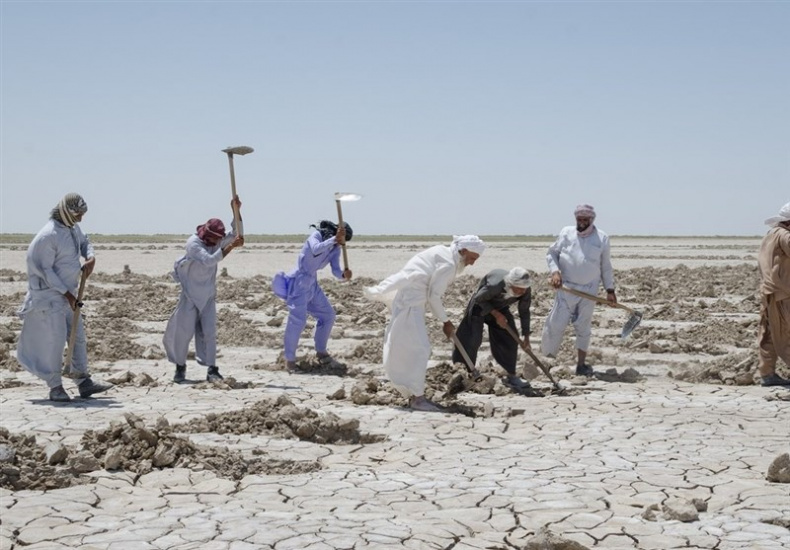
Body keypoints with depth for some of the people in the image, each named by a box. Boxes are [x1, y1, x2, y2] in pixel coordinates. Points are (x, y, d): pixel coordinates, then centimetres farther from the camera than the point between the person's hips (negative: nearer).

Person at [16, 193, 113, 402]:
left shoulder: (73, 228, 5)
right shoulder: (48, 236, -21)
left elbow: (85, 242, 23)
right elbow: (45, 270, -20)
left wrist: (91, 258, -1)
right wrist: (67, 294, -18)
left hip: (67, 293, 9)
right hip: (49, 295, -9)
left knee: (78, 336, 10)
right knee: (55, 339, -9)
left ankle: (84, 382, 16)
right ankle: (55, 387, 0)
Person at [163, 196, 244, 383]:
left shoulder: (217, 242, -2)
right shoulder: (193, 242, -19)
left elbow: (237, 234, -10)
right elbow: (209, 260, -32)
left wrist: (236, 211, -21)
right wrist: (231, 247, -36)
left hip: (208, 296, 4)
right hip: (190, 295, -4)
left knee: (209, 332, -3)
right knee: (184, 330, 1)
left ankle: (212, 370, -5)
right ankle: (180, 367, 16)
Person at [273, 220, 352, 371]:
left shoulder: (335, 248, 4)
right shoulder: (316, 235, -15)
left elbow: (335, 270, -3)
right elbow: (316, 249, -37)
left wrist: (344, 274, -25)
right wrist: (334, 239, -45)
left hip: (312, 284, 8)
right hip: (299, 282, -8)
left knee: (328, 315, 9)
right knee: (297, 319, -15)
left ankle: (321, 354, 22)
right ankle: (289, 359, -6)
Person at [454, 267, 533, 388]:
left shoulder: (526, 291, -26)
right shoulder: (495, 284, -42)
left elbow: (524, 312, -9)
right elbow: (479, 299, -24)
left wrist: (526, 337, -7)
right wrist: (496, 315, -28)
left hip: (501, 307, 5)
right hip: (481, 306, -5)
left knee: (511, 340, -1)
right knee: (471, 340, -11)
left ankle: (512, 376, 11)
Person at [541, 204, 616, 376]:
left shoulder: (602, 238, 3)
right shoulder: (566, 233, 2)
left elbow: (606, 267, 9)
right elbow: (552, 253, 7)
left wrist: (610, 290, 6)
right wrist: (555, 271, -10)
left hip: (589, 291, 1)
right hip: (566, 288, -1)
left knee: (583, 328, 8)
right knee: (555, 325, -5)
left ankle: (581, 364, 15)